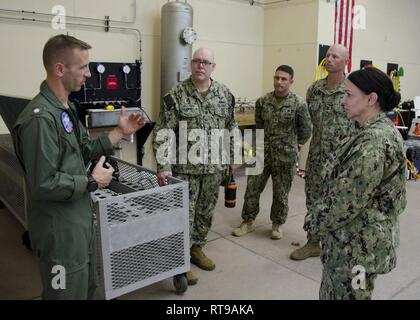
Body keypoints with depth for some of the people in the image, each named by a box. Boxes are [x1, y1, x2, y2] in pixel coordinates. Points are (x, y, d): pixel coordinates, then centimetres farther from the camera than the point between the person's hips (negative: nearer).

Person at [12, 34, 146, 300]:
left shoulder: (66, 108, 8)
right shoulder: (40, 117, -25)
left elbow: (84, 152, 13)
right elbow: (43, 185, -28)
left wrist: (120, 132, 8)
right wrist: (92, 183, -18)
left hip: (81, 219, 10)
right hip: (60, 229, -10)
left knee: (88, 288, 26)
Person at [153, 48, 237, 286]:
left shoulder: (225, 94, 3)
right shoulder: (176, 95, -8)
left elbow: (232, 128, 12)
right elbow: (162, 134, -11)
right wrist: (163, 167, -18)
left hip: (215, 167, 4)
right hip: (185, 168, -4)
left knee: (206, 212, 16)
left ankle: (197, 249, 36)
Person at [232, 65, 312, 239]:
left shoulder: (299, 104, -11)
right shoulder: (263, 101, 0)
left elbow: (306, 129, 0)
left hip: (285, 156, -3)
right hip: (262, 153, 3)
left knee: (281, 193, 10)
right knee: (252, 188, 7)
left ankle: (277, 224, 30)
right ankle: (248, 221, 24)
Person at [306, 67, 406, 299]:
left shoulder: (374, 141, -24)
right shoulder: (379, 130, 8)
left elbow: (349, 198, -25)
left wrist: (318, 222, -10)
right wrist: (321, 215, 10)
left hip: (358, 243, -9)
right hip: (356, 236, 9)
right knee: (333, 292, 21)